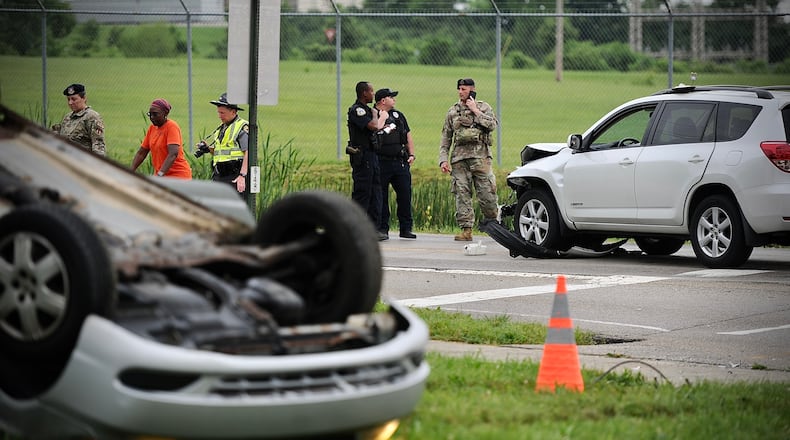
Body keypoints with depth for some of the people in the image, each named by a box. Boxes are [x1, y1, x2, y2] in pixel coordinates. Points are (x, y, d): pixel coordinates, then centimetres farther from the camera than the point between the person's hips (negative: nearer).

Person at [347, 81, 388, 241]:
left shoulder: (366, 110, 18)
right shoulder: (356, 110, -13)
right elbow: (373, 126, -23)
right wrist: (374, 114, -5)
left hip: (371, 155, 10)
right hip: (361, 157, -10)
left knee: (375, 192, 10)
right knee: (362, 192, -8)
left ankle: (373, 227, 13)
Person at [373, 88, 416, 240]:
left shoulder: (398, 116, 15)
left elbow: (408, 136, 19)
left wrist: (411, 154, 10)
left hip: (401, 163, 4)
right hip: (381, 163, -4)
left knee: (405, 194, 2)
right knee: (381, 198, 1)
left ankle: (406, 228, 8)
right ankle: (382, 228, 8)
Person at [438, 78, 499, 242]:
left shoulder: (483, 107, 8)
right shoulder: (453, 111, 15)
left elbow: (492, 124, -11)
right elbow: (445, 138, 15)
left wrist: (475, 111, -7)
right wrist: (443, 159, 5)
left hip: (480, 156, -2)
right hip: (459, 158, 3)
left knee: (486, 191, -8)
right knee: (462, 194, -2)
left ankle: (492, 219, 13)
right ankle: (466, 229, -1)